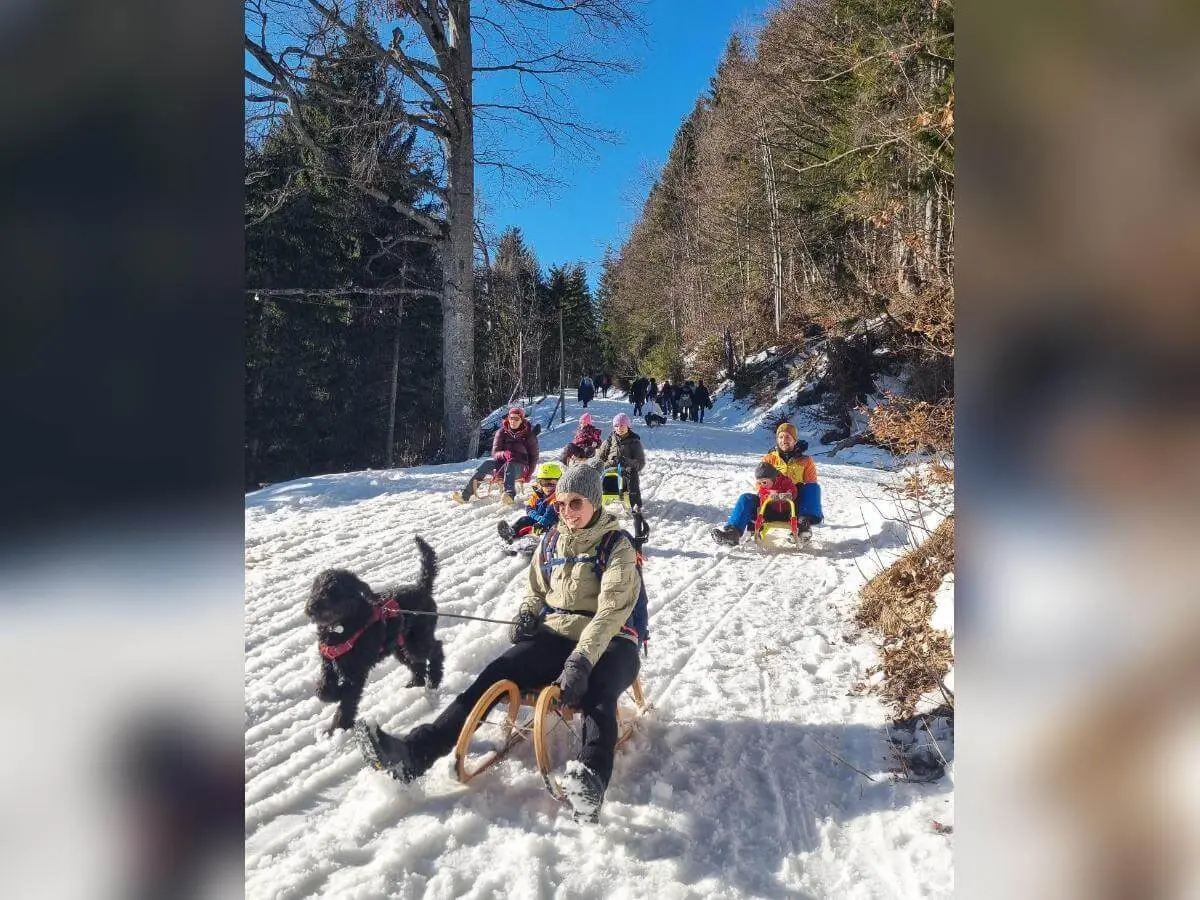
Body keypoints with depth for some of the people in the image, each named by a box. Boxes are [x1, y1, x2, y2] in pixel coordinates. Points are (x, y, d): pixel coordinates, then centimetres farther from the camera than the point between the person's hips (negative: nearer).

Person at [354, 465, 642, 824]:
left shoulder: (618, 547, -5)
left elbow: (610, 611, -17)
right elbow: (535, 591, 23)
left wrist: (581, 661, -31)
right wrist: (527, 615, -2)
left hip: (607, 644, -4)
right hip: (554, 636, 4)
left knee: (597, 694, -38)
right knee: (494, 676, -20)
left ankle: (590, 778, -65)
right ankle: (413, 753, -29)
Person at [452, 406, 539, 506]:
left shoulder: (529, 434, 2)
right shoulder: (502, 432, 7)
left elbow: (533, 456, 5)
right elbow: (495, 452, 0)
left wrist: (528, 473, -6)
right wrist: (504, 454, -24)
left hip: (520, 466, -3)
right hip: (502, 462, 3)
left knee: (509, 465, -39)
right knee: (486, 464, -29)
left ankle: (510, 495, -65)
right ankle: (465, 494, -40)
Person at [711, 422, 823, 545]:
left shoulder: (806, 461, 13)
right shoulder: (768, 459, 15)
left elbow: (811, 484, 5)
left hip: (794, 508, -1)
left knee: (813, 486, -25)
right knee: (746, 499, -23)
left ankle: (805, 522, -43)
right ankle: (733, 531, -40)